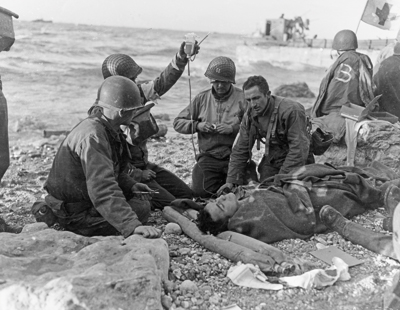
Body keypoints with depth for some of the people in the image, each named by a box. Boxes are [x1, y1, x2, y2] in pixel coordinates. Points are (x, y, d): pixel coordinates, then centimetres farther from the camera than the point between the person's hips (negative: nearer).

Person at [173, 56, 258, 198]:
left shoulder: (243, 98, -2)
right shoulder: (202, 98, 7)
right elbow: (178, 122, 10)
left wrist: (233, 128, -20)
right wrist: (197, 125, -8)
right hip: (209, 156, 2)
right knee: (199, 192, -12)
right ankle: (223, 181, 17)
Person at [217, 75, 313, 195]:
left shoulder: (291, 110, -24)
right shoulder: (250, 115, -4)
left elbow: (299, 149, -27)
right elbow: (240, 150, 2)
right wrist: (232, 181, -5)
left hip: (297, 163, -5)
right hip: (271, 160, 5)